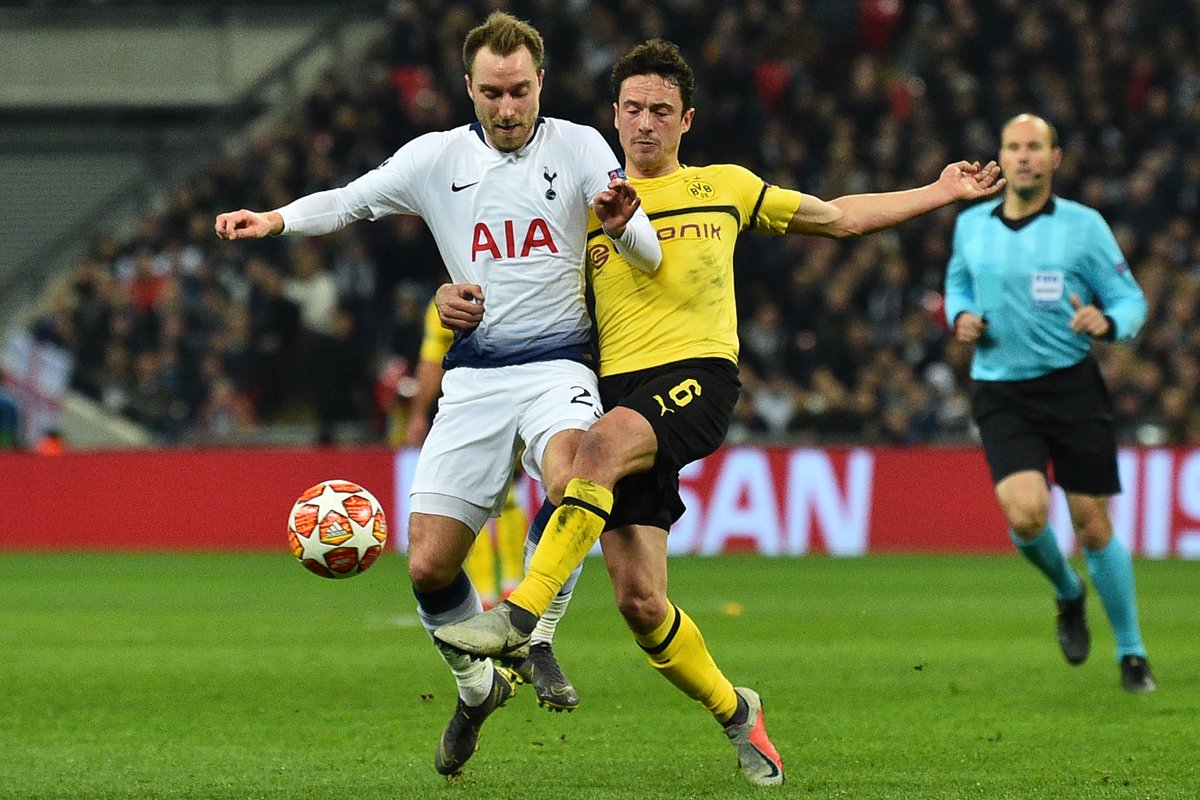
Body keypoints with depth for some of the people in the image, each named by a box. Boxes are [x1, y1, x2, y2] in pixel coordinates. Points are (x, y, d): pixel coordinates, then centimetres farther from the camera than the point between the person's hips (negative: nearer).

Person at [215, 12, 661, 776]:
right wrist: (276, 219, -7)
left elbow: (649, 256, -6)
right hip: (474, 378, 3)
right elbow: (349, 201, 13)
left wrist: (621, 225, -30)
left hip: (557, 366, -3)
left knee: (571, 480, -37)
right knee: (429, 567, -2)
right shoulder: (438, 156, 7)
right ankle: (478, 687, 25)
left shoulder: (578, 147, 0)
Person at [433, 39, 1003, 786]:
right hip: (617, 387, 2)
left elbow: (839, 216, 29)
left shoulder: (725, 187, 17)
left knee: (604, 443, -37)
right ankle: (735, 710, 17)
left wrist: (942, 192, 27)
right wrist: (457, 300, -5)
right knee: (638, 599, -8)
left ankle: (521, 614, -41)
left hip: (699, 377, -2)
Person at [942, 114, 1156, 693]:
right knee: (1025, 513, -20)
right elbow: (958, 280, 26)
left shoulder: (1084, 226, -3)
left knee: (1092, 525, -1)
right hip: (1001, 394, 2)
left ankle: (1131, 654, 17)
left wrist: (1106, 322, -22)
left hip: (1072, 385, -1)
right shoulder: (971, 225, 6)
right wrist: (960, 318, 4)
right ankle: (1067, 594, 14)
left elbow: (1132, 300, 1)